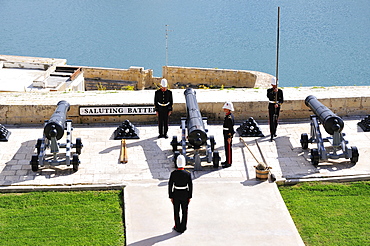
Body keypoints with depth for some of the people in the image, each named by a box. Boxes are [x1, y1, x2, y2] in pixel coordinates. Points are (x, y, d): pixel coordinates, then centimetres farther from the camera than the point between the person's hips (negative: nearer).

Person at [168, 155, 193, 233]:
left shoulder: (173, 173, -18)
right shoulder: (188, 174, -17)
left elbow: (170, 185, -10)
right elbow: (190, 186, -9)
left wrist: (171, 197, 2)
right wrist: (189, 197, 4)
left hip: (176, 195, 0)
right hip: (185, 195, 0)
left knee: (176, 212, 17)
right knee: (184, 212, 17)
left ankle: (178, 227, 27)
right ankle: (183, 228, 26)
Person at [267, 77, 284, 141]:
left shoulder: (280, 91, 0)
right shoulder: (269, 90, -1)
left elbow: (282, 100, -2)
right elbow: (268, 96, -21)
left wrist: (278, 104, -19)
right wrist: (274, 92, -31)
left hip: (277, 106, 2)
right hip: (271, 106, -2)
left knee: (276, 120, 15)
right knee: (271, 120, -10)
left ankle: (274, 131, 39)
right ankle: (272, 135, -14)